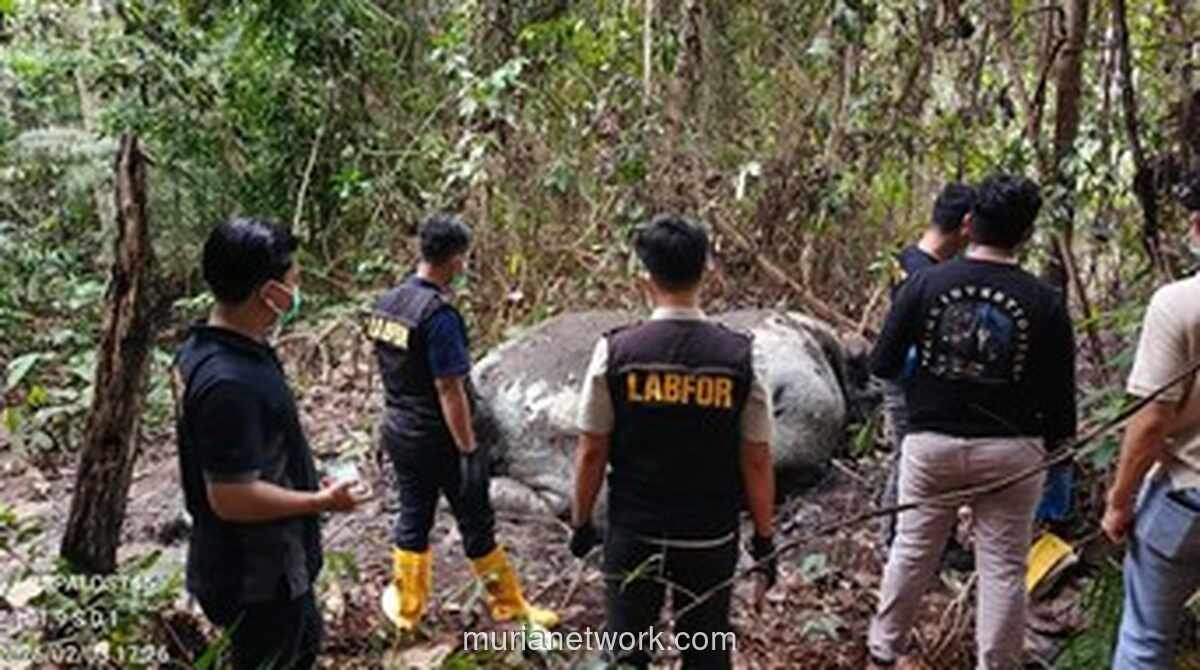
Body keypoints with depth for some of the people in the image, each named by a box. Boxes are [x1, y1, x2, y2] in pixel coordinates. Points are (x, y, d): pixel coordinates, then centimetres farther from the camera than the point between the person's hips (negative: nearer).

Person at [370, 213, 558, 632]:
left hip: (398, 434, 7)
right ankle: (509, 605, 22)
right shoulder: (440, 314, -24)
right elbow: (450, 391, -23)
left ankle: (406, 607, 32)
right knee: (476, 523, 8)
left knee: (413, 518, 19)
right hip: (439, 440, -7)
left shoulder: (386, 303, 1)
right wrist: (469, 450, -17)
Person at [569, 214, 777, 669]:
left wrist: (581, 522, 8)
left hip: (633, 534, 0)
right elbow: (757, 461, -7)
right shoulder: (741, 357, -11)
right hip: (710, 539, 1)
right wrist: (764, 538, 5)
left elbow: (591, 452, -6)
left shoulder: (615, 351, -12)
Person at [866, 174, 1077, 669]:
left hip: (931, 442, 1)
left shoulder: (925, 284, -8)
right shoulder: (1044, 301, -9)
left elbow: (882, 366, -4)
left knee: (913, 550, 17)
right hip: (1011, 450, -1)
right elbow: (1059, 395, -5)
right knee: (1004, 569, 10)